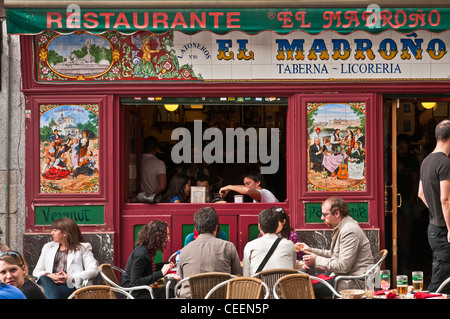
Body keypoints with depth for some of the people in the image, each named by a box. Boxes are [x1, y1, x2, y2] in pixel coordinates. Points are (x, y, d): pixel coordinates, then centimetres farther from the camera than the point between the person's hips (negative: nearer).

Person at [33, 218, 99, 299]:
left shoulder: (83, 247, 17)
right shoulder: (48, 247, 31)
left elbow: (93, 270, 1)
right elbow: (37, 271, 24)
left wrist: (71, 278, -13)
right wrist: (49, 275, -2)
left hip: (70, 286, -3)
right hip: (50, 284, 3)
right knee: (43, 278, -36)